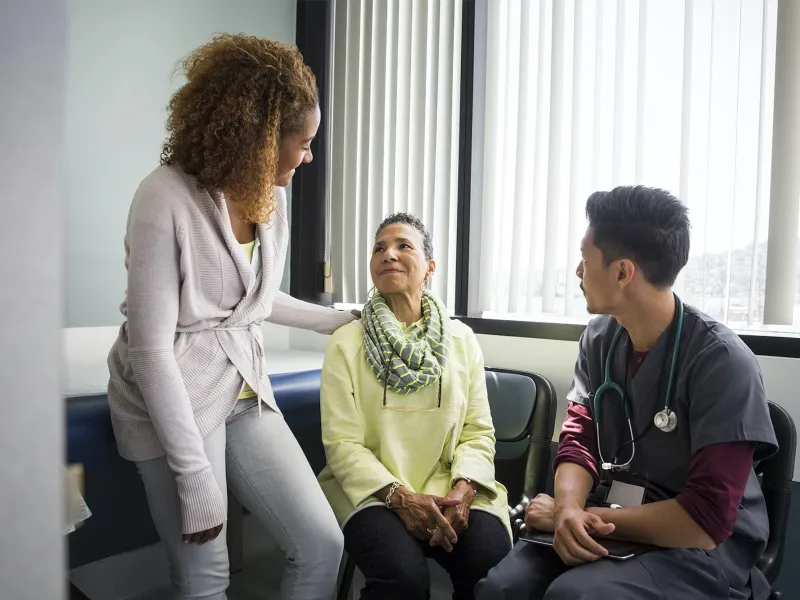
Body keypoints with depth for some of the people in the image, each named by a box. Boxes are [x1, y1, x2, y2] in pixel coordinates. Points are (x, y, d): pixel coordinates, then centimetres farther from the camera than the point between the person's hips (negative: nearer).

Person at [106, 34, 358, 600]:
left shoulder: (271, 193, 3)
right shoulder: (166, 198, -18)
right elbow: (150, 351, -19)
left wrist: (344, 320, 24)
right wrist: (196, 478, -18)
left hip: (246, 392, 6)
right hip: (175, 401, -6)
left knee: (323, 545, 3)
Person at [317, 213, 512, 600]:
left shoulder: (462, 339, 7)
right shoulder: (346, 343, 0)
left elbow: (478, 432, 5)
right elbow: (342, 442, -6)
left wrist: (463, 489, -14)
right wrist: (400, 496, -18)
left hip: (449, 491, 3)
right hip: (375, 492, -2)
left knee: (493, 566, -23)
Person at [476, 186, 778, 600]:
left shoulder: (722, 361, -19)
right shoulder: (600, 337, 1)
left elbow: (706, 521, -20)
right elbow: (578, 441, 3)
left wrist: (575, 515, -16)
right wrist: (568, 510, -19)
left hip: (705, 549, -4)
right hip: (606, 524, 5)